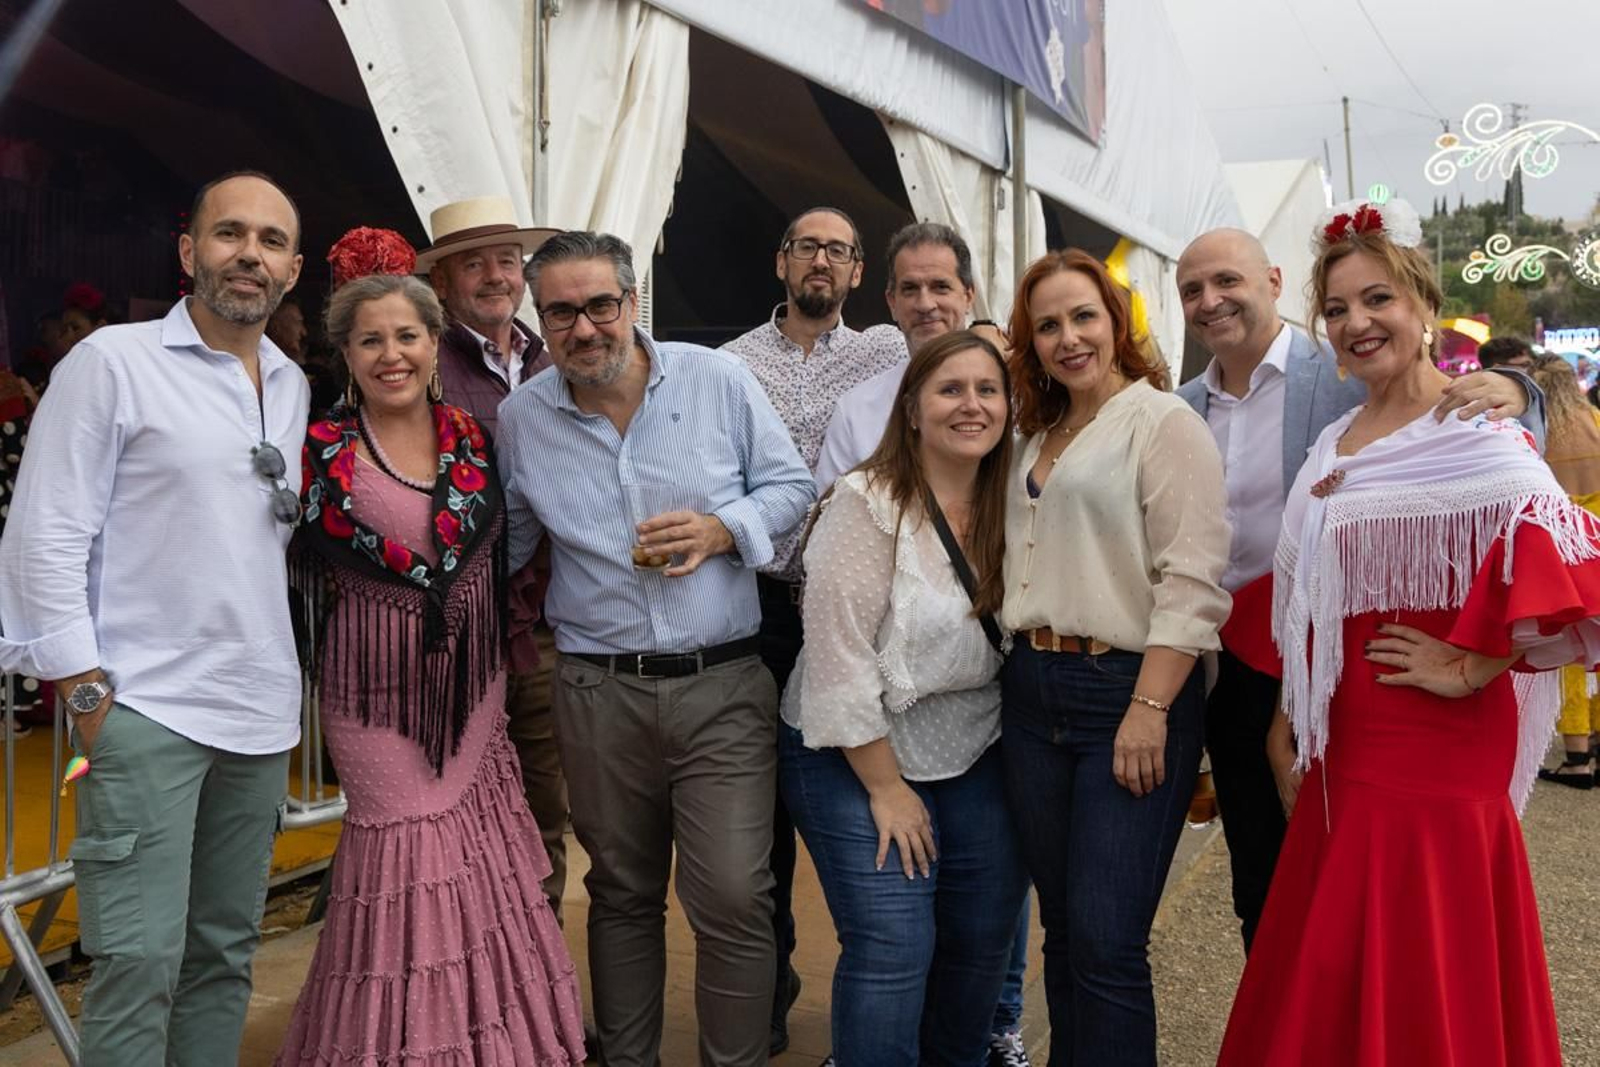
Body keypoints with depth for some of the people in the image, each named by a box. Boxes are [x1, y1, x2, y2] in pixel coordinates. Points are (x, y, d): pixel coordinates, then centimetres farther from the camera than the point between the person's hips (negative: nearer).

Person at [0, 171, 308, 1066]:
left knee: (226, 954, 13)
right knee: (140, 962, -5)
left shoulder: (295, 387, 12)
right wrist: (87, 694, -11)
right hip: (146, 713, -5)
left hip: (262, 716, 6)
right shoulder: (114, 362, -3)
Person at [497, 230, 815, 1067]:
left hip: (723, 685, -2)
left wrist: (724, 529, -13)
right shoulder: (519, 418, 3)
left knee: (733, 899, -5)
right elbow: (503, 544, 15)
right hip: (598, 692, 2)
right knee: (621, 895, 16)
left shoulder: (718, 380, -3)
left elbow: (791, 485, 4)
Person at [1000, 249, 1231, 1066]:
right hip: (1034, 694, 7)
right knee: (1062, 931, 13)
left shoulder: (1161, 420, -5)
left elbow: (1191, 580, -14)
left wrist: (1149, 709, -19)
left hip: (1128, 692, -7)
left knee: (1105, 943, -6)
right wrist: (1022, 671, 11)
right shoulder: (1038, 438, 17)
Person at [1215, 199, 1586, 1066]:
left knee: (1421, 983, 3)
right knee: (1327, 979, 16)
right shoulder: (1333, 446, 11)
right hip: (1340, 746, 7)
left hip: (1435, 745, -7)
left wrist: (1471, 665, -20)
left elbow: (1564, 562, -26)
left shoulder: (1473, 436, -12)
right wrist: (1295, 704, 15)